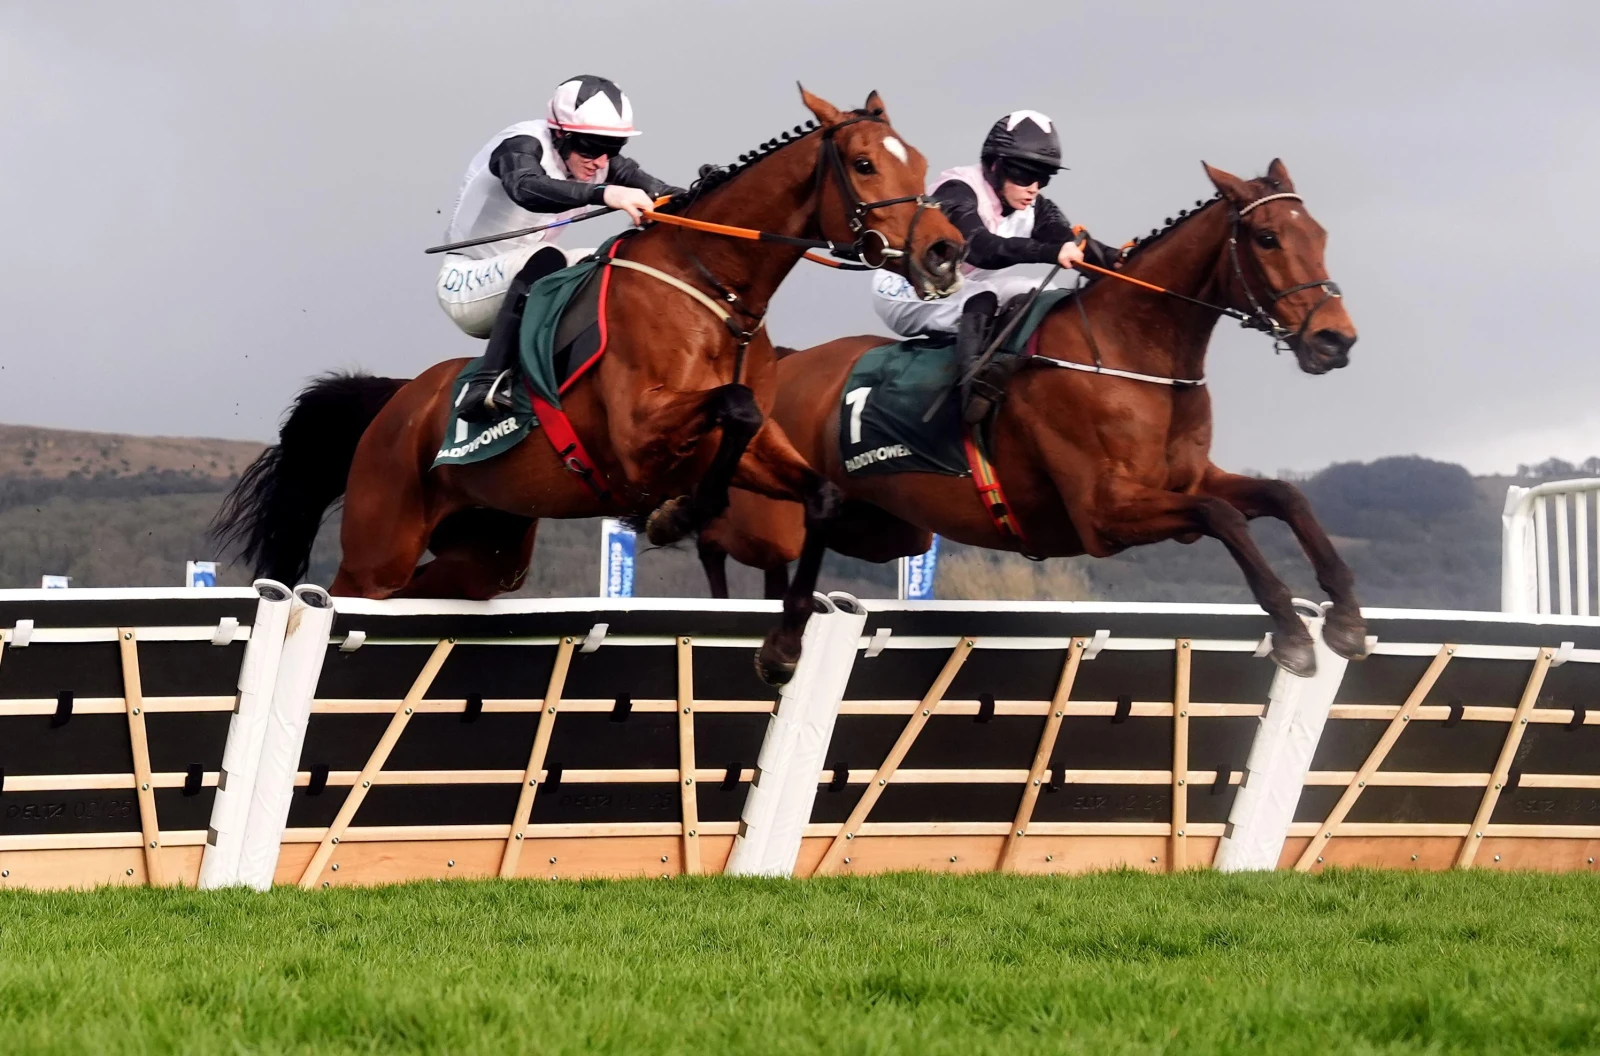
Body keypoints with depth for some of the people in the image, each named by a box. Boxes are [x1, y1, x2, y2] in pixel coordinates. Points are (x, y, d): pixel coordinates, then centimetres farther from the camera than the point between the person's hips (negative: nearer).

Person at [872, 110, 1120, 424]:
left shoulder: (1033, 207, -1)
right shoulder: (957, 193, -24)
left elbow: (1069, 243, -15)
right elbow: (980, 247, -41)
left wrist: (1117, 259, -35)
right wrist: (1051, 252, -53)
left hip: (959, 298, 8)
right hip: (909, 299, -8)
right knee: (983, 298, -35)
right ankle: (975, 382, -49)